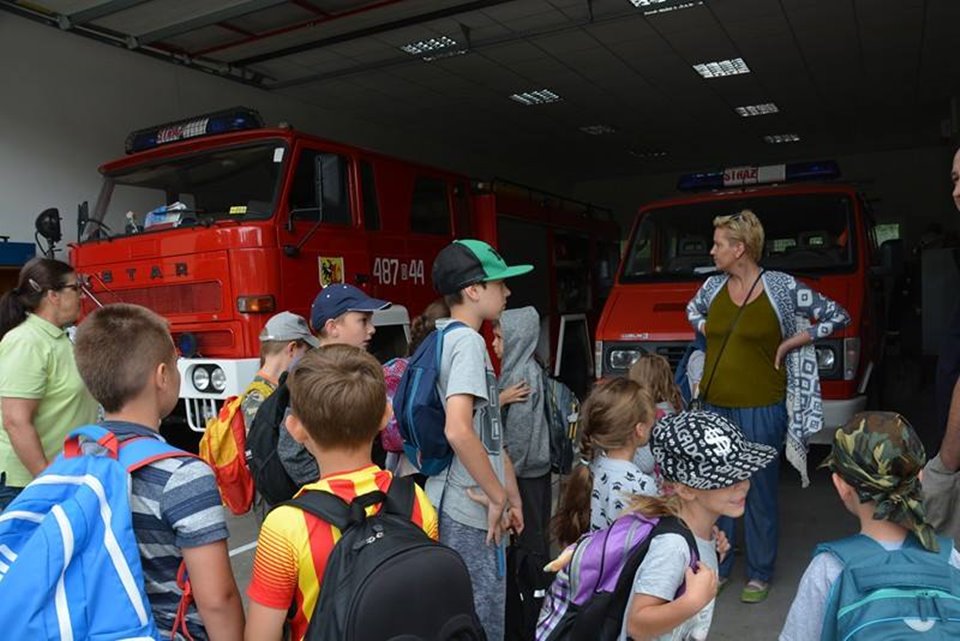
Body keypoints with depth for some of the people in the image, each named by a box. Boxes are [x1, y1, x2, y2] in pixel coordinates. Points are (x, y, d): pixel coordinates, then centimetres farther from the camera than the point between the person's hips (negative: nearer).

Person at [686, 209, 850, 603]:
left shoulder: (782, 287, -7)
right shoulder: (713, 286, 6)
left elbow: (838, 317, 0)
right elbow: (693, 310, 28)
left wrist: (792, 342, -6)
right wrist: (705, 330, 10)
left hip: (760, 409, -4)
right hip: (714, 406, 5)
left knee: (759, 493, 7)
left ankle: (759, 574, 24)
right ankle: (717, 567, 27)